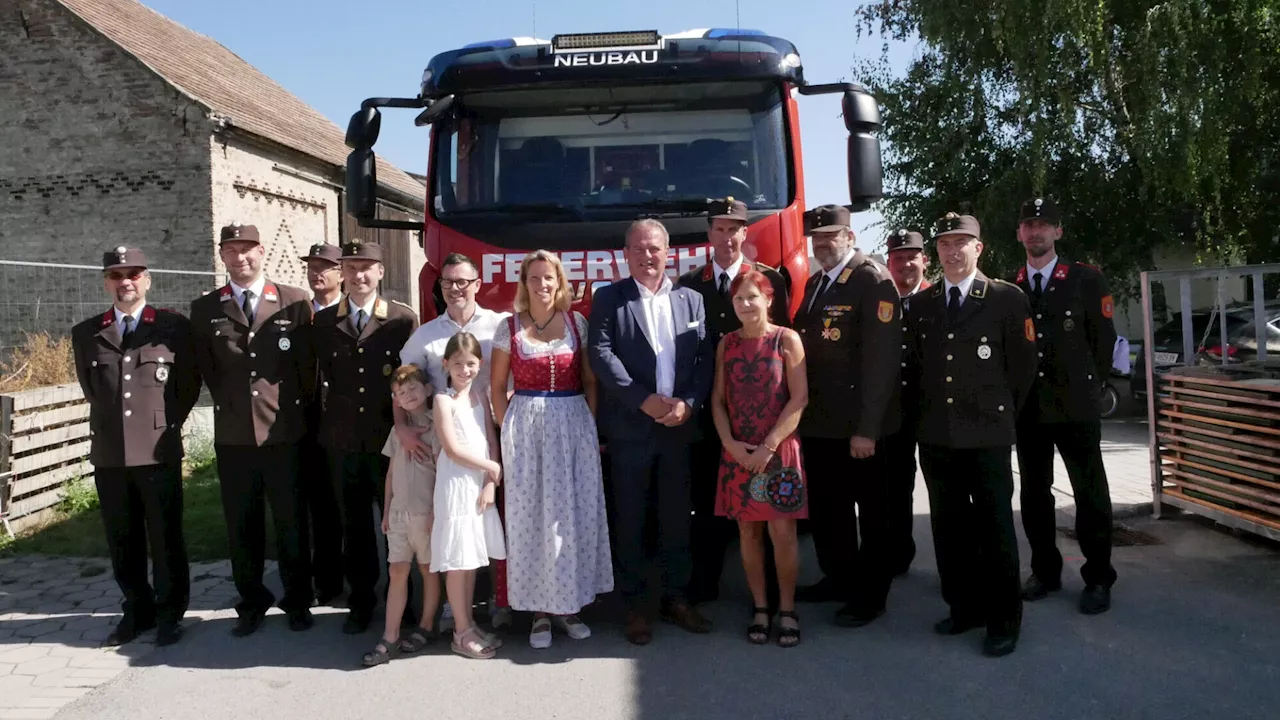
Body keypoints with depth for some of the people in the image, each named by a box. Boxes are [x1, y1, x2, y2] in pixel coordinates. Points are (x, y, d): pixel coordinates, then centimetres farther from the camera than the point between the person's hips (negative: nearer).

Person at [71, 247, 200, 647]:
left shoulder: (173, 325, 1)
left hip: (159, 451, -3)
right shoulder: (86, 333, 9)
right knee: (122, 541, 11)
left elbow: (189, 382, 6)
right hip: (108, 453, 3)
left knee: (165, 538, 4)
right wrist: (111, 426, 15)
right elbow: (90, 389, 19)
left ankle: (170, 613, 18)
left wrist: (166, 424, 7)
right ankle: (137, 611, 26)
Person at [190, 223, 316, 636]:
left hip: (285, 433, -2)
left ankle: (297, 602, 22)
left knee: (291, 523, 7)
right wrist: (232, 405, 8)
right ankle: (252, 603, 25)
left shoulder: (294, 302, 0)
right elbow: (207, 370, 11)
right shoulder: (204, 309, 6)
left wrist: (298, 410, 6)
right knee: (241, 527, 10)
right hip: (233, 435, 2)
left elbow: (307, 365, 4)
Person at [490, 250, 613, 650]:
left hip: (575, 426, 1)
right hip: (526, 429, -1)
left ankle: (568, 603, 21)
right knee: (531, 514, 4)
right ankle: (539, 609, 16)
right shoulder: (510, 327, 2)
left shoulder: (577, 323, 4)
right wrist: (507, 430, 0)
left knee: (575, 512, 6)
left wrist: (592, 424, -2)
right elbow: (497, 385, 7)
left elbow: (590, 380, 6)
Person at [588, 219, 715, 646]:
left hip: (679, 428, 3)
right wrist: (644, 400, -16)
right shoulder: (609, 298, 2)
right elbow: (600, 354, -9)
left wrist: (689, 403, -11)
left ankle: (676, 598, 23)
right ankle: (635, 604, 16)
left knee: (677, 517, 10)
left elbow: (705, 358, 4)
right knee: (630, 520, 5)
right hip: (628, 429, -2)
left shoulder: (691, 300, 10)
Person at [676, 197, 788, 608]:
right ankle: (703, 584, 23)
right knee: (706, 498, 11)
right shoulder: (688, 284, 8)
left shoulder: (770, 279, 2)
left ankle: (769, 588, 17)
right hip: (706, 406, 2)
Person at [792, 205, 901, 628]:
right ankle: (838, 579, 33)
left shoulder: (873, 281, -12)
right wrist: (800, 409, 7)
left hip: (857, 424, -8)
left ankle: (871, 594, 20)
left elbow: (882, 357, -19)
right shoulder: (814, 283, 15)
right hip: (817, 419, 8)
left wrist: (867, 428, -23)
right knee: (825, 507, 17)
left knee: (870, 511, 7)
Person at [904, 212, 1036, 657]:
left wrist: (1000, 414, 5)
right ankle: (964, 607, 25)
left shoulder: (1007, 298, -2)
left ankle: (1003, 620, 15)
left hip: (987, 435, -4)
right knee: (949, 528, 10)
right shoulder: (920, 305, 10)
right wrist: (928, 411, 12)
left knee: (995, 527, 3)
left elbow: (1023, 365, 1)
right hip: (936, 436, 4)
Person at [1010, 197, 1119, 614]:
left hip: (1075, 405, -3)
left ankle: (1098, 578, 15)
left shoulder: (1087, 280, -1)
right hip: (1027, 407, 3)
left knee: (1090, 492, 3)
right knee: (1034, 492, 10)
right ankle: (1045, 572, 23)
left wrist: (1092, 389, 3)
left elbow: (1104, 338, 2)